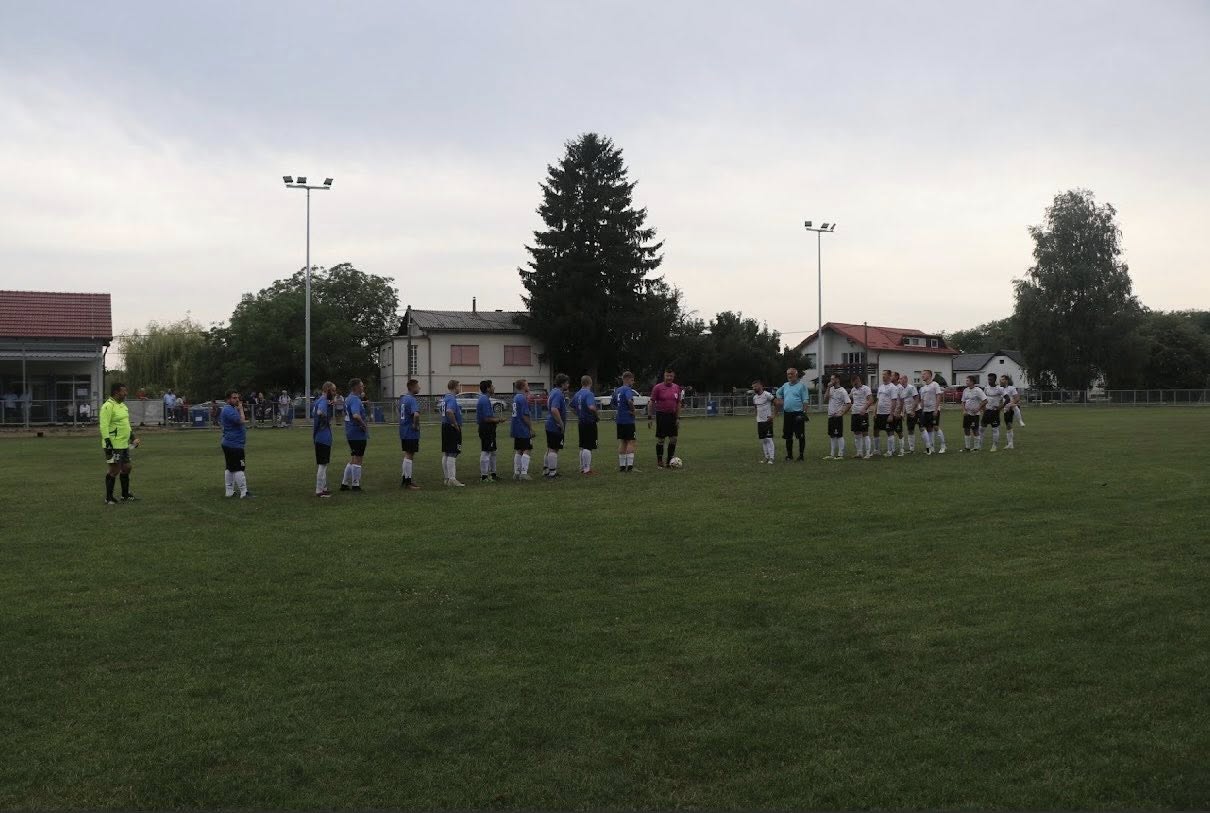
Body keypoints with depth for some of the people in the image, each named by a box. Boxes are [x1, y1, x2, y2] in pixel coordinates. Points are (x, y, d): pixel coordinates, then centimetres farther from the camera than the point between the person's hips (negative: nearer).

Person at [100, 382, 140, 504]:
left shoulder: (122, 405, 15)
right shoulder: (108, 406, -16)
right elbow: (104, 426, -20)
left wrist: (132, 437, 22)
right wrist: (108, 443, -24)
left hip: (124, 444, 9)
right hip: (114, 445, -9)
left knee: (126, 468, 14)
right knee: (114, 470, -3)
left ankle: (125, 495, 26)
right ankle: (109, 498, 7)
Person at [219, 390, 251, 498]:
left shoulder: (227, 409, 16)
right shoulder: (229, 410, -17)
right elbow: (241, 421, -26)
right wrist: (241, 409, -11)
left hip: (228, 443, 11)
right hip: (235, 444, -11)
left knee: (230, 468, 15)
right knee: (239, 469, -8)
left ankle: (229, 492, 20)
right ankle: (244, 493, -6)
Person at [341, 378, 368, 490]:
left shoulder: (348, 399, 12)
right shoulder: (355, 400, -19)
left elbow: (345, 413, 26)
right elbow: (356, 416, -34)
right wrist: (364, 425, -20)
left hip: (350, 434, 10)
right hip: (358, 434, -10)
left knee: (353, 459, 17)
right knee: (357, 460, -1)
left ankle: (344, 483, 19)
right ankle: (355, 485, 5)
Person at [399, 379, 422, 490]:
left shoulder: (402, 399, 12)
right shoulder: (412, 400, -18)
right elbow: (416, 414, -35)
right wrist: (416, 425, -19)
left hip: (403, 432, 9)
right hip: (412, 433, -9)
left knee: (407, 455, 18)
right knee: (409, 456, -3)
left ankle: (404, 477, 24)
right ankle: (408, 482, 1)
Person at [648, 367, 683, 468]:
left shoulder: (677, 388, 7)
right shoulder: (658, 387, -7)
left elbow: (678, 404, 13)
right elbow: (651, 402, -5)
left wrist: (678, 418, 8)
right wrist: (649, 417, -9)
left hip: (672, 416, 5)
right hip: (661, 415, -4)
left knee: (673, 439, 3)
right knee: (660, 439, -1)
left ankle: (670, 460, 15)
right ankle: (659, 462, 8)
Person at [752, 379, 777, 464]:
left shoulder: (767, 395, -13)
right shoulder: (754, 397, 9)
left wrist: (773, 415, -14)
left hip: (768, 420, -7)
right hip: (759, 421, 7)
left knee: (769, 439, -9)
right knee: (762, 440, 8)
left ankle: (771, 458, -7)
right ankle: (766, 457, 15)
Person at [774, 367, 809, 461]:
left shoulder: (801, 385, -4)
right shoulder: (785, 385, 13)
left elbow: (805, 401, -8)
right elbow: (778, 393, 33)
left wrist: (804, 412, -15)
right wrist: (780, 400, 17)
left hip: (798, 414, -6)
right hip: (787, 414, 6)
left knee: (801, 436, -3)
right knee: (788, 436, 10)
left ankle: (801, 455, 3)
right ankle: (789, 455, 19)